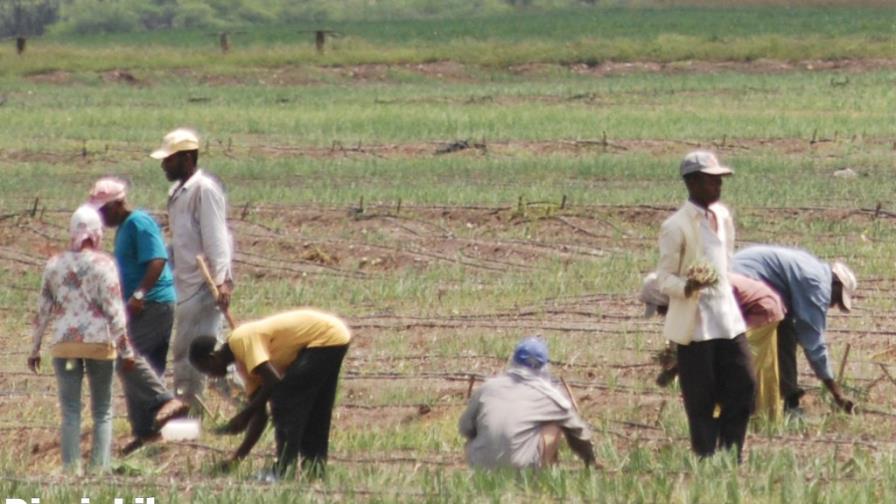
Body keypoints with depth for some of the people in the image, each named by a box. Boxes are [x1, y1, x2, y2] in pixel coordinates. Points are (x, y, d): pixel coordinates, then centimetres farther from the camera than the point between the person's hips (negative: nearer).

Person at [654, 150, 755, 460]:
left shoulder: (722, 217, 9)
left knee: (743, 386, 4)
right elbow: (664, 278, -11)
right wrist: (688, 286, -30)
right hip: (694, 323, -7)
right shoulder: (676, 227, -12)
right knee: (701, 399, -1)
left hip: (728, 317, 7)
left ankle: (730, 457, 14)